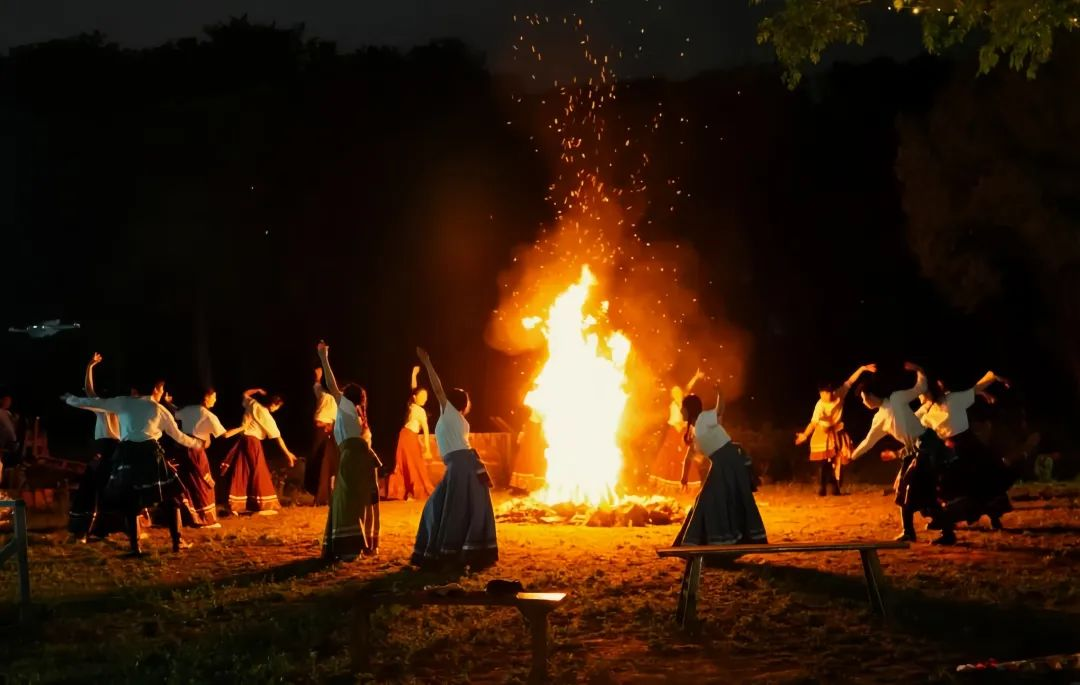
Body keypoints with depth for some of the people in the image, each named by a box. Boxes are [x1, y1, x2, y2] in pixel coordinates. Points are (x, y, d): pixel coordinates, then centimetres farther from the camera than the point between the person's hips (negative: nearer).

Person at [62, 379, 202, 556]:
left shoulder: (124, 402, 11)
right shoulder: (160, 410, 10)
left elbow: (94, 402, 14)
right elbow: (178, 435, 19)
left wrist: (70, 399, 28)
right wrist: (197, 443, 37)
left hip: (127, 454, 1)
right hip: (150, 454, -1)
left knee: (129, 502, 10)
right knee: (170, 495, 13)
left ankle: (135, 547, 4)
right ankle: (177, 541, 10)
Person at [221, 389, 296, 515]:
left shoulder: (253, 404, 2)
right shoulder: (268, 417, -10)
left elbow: (245, 394, 24)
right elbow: (278, 437, -8)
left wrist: (258, 390, 26)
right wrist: (287, 453, -3)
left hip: (242, 439, 6)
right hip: (253, 442, -6)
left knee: (240, 473, 7)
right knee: (259, 473, 2)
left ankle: (234, 506, 8)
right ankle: (263, 506, 5)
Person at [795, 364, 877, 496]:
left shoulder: (839, 395, -16)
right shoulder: (820, 405, -25)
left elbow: (850, 382, -15)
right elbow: (814, 422, -30)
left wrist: (862, 369, -20)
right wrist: (805, 435, -44)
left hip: (837, 433, 4)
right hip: (823, 434, -4)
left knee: (839, 461, 5)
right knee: (825, 462, -7)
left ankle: (835, 487, 14)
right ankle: (821, 488, 1)